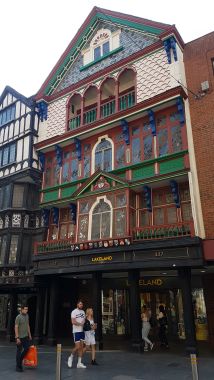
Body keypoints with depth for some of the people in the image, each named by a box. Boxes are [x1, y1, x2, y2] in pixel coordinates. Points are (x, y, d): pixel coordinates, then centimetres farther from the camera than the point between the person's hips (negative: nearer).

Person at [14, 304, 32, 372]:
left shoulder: (27, 316, 5)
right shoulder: (18, 317, -17)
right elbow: (16, 328, -18)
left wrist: (29, 335, 14)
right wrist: (17, 338, -21)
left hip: (26, 336, 7)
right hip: (20, 337, -7)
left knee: (27, 349, 5)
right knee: (19, 351, 3)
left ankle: (20, 360, 27)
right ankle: (18, 366, 13)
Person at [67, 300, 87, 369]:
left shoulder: (83, 312, 13)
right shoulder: (74, 312, -10)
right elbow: (73, 322, -19)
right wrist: (80, 324, -17)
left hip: (82, 331, 7)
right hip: (76, 331, -7)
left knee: (81, 347, 6)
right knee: (77, 347, -8)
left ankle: (79, 363, 13)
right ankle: (71, 357, 17)